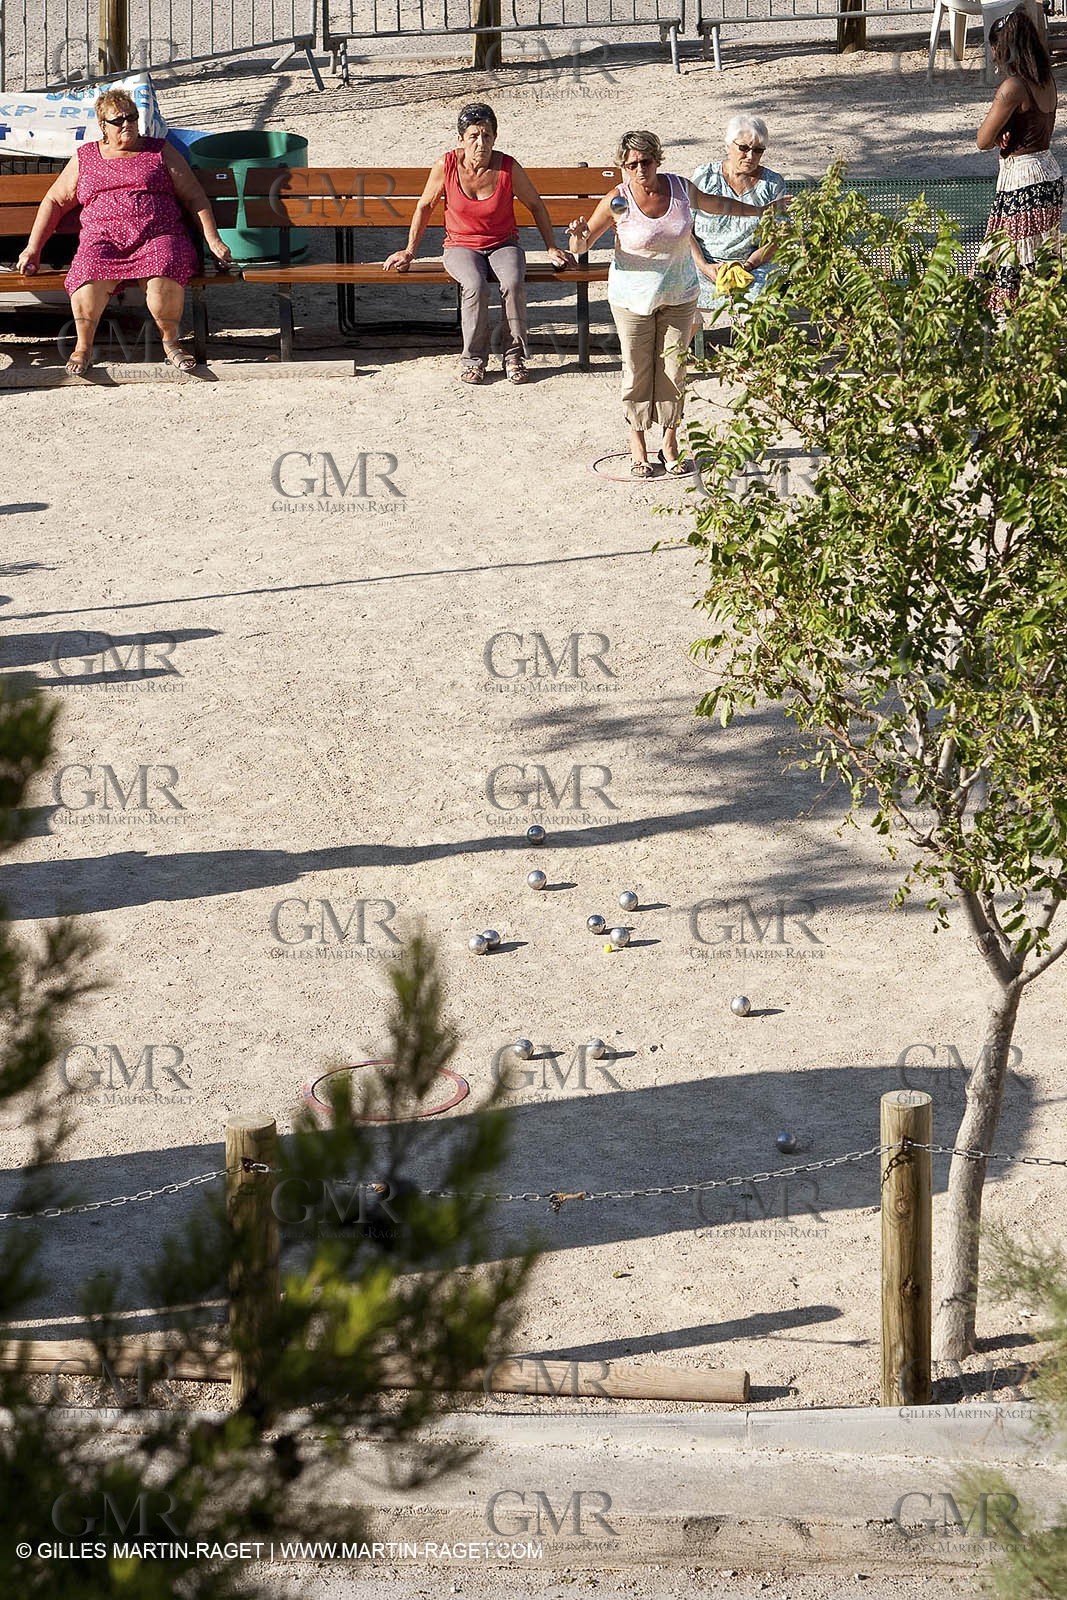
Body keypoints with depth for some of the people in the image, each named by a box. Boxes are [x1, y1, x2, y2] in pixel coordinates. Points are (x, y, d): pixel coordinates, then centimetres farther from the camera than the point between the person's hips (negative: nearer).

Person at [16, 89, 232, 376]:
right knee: (89, 275, -35)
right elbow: (54, 202, 23)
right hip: (103, 237, 1)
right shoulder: (84, 158, 19)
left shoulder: (160, 152, 16)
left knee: (163, 274, -37)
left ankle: (170, 341, -14)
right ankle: (83, 345, -14)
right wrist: (33, 249, 15)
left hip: (158, 235, -1)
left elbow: (194, 197, 15)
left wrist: (213, 241, 4)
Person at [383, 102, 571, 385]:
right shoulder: (447, 166, -11)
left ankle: (515, 356, -17)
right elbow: (425, 206, 5)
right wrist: (409, 251, 9)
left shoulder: (508, 168, -11)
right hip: (461, 245, 0)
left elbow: (536, 206, 5)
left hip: (503, 244, 0)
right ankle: (473, 359, -18)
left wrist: (552, 248, 6)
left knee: (513, 283, -32)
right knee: (475, 286, -33)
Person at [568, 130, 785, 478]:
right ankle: (638, 446, 18)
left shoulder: (680, 188, -5)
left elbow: (716, 204, 17)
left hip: (678, 297, 2)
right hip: (633, 299, -2)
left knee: (673, 369, 4)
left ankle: (670, 445, 17)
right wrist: (580, 236, -30)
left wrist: (760, 211, 25)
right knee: (638, 371, 2)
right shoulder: (617, 201, -13)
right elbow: (581, 247, -6)